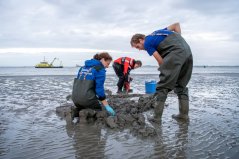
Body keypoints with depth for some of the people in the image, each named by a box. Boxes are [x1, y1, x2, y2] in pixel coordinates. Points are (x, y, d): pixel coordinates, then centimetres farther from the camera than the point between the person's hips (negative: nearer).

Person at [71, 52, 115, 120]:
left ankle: (76, 113, 4)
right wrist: (107, 106, -6)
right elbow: (99, 88, -11)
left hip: (75, 97, 6)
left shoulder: (84, 67, 17)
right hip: (87, 98, -6)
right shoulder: (100, 69, -5)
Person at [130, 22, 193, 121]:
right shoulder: (156, 33, 29)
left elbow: (160, 61, 0)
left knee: (162, 86, -3)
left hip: (175, 53, -8)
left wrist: (165, 71, 17)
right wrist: (178, 42, 20)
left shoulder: (147, 43, 6)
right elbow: (176, 25, 29)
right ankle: (184, 114, 17)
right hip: (187, 51, 8)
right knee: (181, 85, 16)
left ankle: (157, 116, -2)